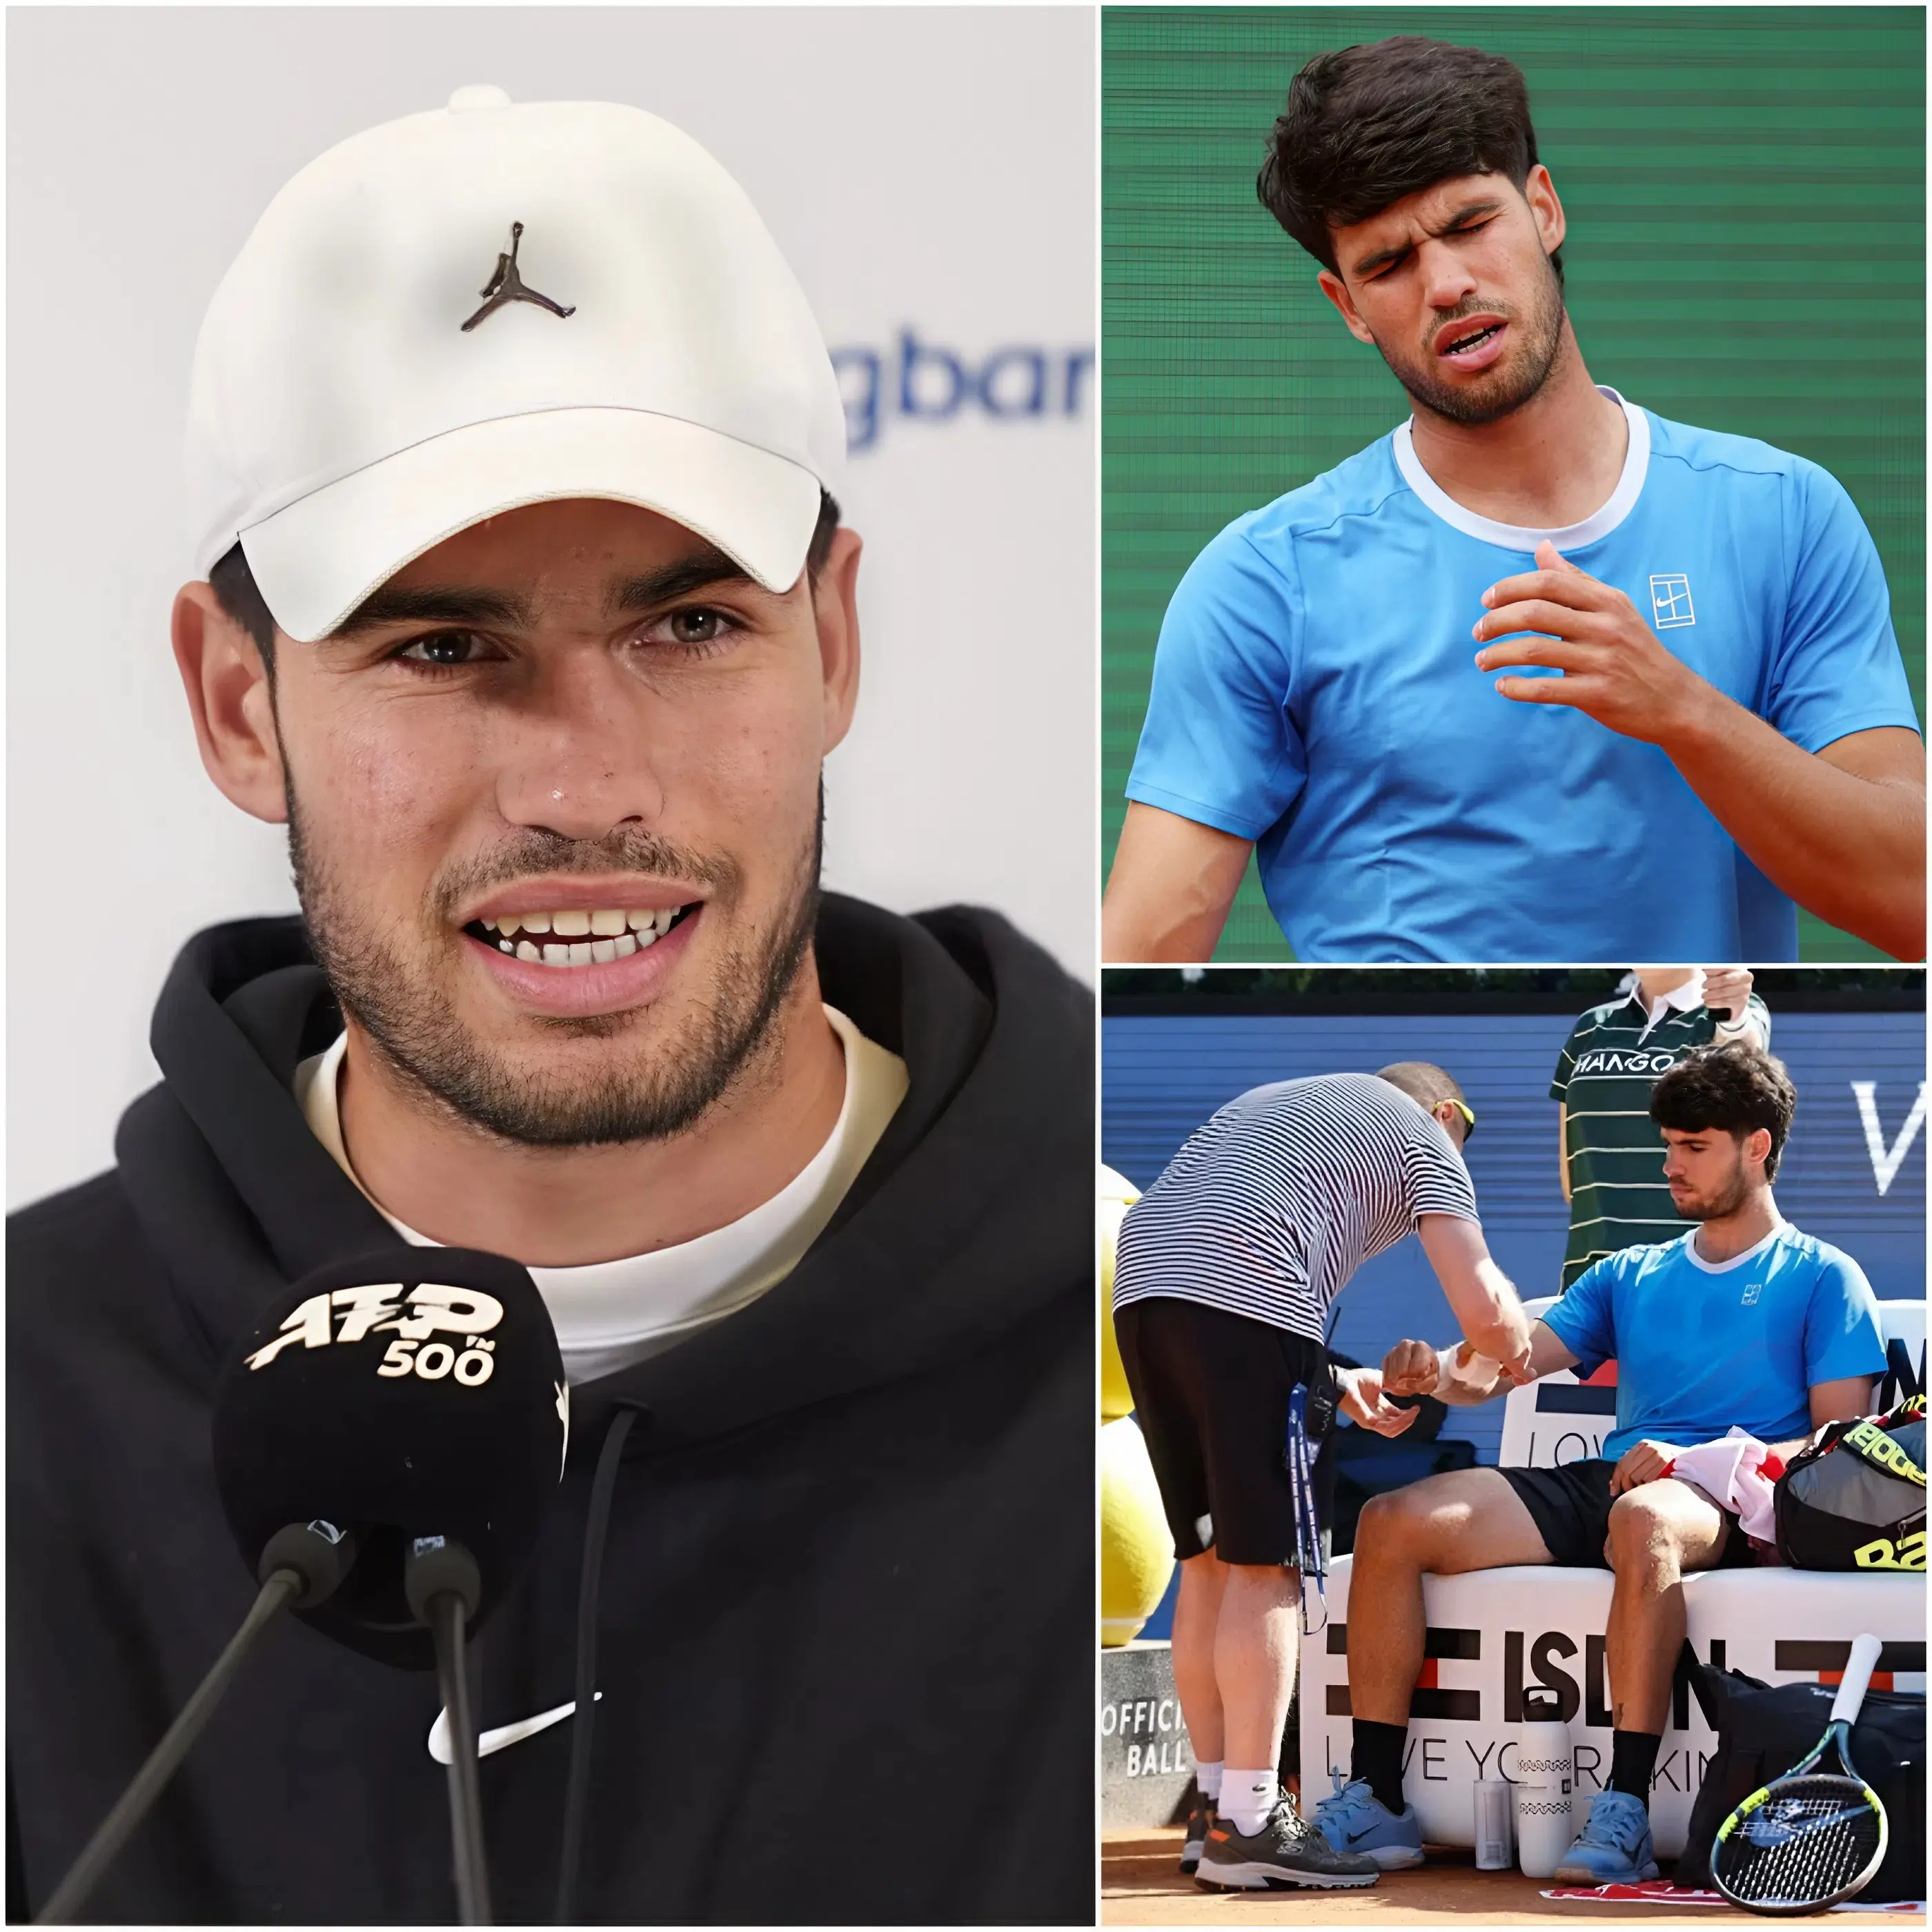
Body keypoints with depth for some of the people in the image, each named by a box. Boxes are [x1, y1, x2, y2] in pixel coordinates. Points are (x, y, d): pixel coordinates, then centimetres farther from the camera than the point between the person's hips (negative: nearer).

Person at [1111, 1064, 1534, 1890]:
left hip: (1141, 1284, 7)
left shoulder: (1274, 1104, 36)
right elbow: (1482, 1309, 2)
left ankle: (1213, 1809, 16)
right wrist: (1513, 1349, 26)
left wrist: (1335, 1384, 37)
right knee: (1265, 1566, -5)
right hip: (1247, 1296, -7)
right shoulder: (1424, 1137, 15)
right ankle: (1247, 1825, -9)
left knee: (1209, 1560, 14)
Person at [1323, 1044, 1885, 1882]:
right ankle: (1376, 1802, -14)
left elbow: (1838, 1440, -1)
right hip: (1604, 1480, 6)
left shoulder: (1821, 1278, 10)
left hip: (1728, 1500, -6)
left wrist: (1698, 1457, -15)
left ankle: (1624, 1815, -46)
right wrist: (1436, 1371, -12)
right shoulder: (1630, 1276, 25)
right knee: (1391, 1522, -13)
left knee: (1643, 1518, -43)